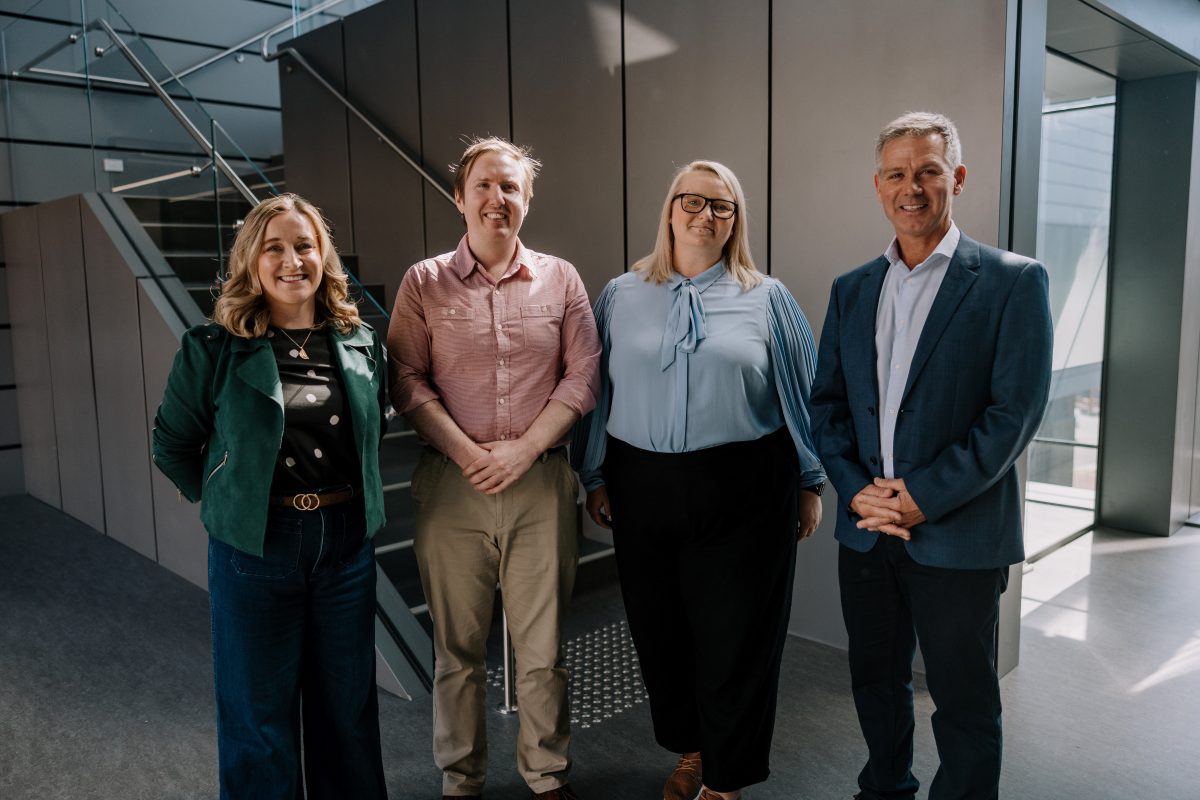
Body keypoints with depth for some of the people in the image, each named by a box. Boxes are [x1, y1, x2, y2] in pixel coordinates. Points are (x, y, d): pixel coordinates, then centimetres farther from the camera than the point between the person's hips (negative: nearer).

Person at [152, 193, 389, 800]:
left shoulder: (360, 342, 2)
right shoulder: (214, 350, -8)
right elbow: (172, 443, 3)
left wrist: (341, 499, 10)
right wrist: (225, 501, 2)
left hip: (346, 538, 3)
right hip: (255, 545, -3)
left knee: (347, 700, 16)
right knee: (260, 709, 12)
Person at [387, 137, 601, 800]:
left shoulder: (560, 279, 7)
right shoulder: (423, 283, 5)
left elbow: (582, 376, 3)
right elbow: (407, 382, -1)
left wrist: (525, 448, -8)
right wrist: (468, 453, -11)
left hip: (541, 483, 1)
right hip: (451, 486, 0)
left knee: (543, 647, 9)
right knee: (457, 648, 10)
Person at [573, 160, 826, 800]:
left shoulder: (767, 299, 4)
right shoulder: (621, 297, 8)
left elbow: (802, 394, 6)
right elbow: (595, 393, 9)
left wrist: (810, 483, 4)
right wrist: (594, 478, 8)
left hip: (745, 493, -2)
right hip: (643, 489, 2)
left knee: (736, 635, 5)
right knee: (659, 628, 12)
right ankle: (689, 748, 37)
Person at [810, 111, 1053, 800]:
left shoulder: (1014, 280, -6)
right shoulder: (852, 289, 9)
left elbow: (1015, 411, -12)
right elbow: (827, 402, 7)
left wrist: (924, 497, -17)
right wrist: (857, 488, -8)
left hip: (959, 535, -4)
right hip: (866, 531, 5)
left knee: (965, 704, 10)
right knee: (877, 682, 21)